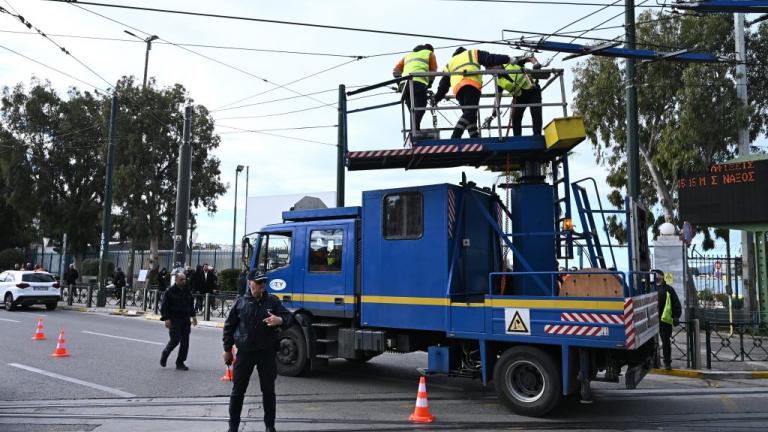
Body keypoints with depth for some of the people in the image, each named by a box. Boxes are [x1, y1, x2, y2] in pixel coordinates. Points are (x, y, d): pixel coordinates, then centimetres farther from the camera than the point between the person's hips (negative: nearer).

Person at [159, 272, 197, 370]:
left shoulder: (187, 291, 13)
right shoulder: (170, 291, -5)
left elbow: (191, 304, 24)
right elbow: (164, 306, -8)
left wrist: (193, 315, 16)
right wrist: (166, 318, -16)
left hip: (185, 319, 6)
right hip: (174, 319, -6)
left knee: (185, 342, 2)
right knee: (175, 339, -11)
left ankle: (180, 363, 10)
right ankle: (165, 354, 19)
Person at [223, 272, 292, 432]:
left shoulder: (272, 301, 0)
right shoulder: (240, 302, 0)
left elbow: (288, 317, -1)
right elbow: (229, 326, 7)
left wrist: (279, 320, -25)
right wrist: (227, 350, 7)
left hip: (266, 353, 0)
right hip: (245, 352, 0)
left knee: (268, 390, 8)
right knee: (238, 390, 8)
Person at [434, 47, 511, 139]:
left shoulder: (450, 63, 36)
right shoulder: (472, 54, 27)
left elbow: (444, 83, 31)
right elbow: (490, 59, 16)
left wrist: (437, 98, 34)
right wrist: (507, 59, 18)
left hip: (457, 89, 5)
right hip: (471, 85, -5)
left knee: (469, 113, 11)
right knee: (470, 112, -15)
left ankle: (475, 137, 1)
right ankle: (455, 136, -32)